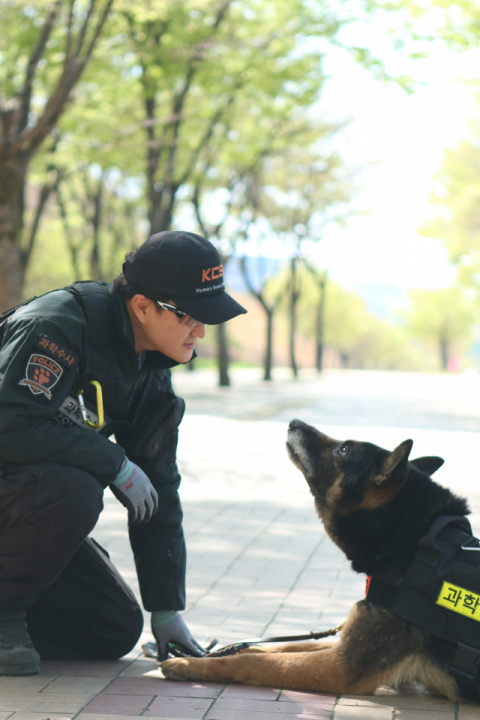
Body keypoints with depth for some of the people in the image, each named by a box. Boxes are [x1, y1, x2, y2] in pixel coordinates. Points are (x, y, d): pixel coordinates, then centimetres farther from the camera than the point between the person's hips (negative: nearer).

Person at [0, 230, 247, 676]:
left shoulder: (153, 372, 3)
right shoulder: (61, 324, -23)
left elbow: (159, 491, 6)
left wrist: (167, 611, 3)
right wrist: (115, 464, -26)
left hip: (40, 499, 8)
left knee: (117, 632, 1)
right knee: (74, 491, -37)